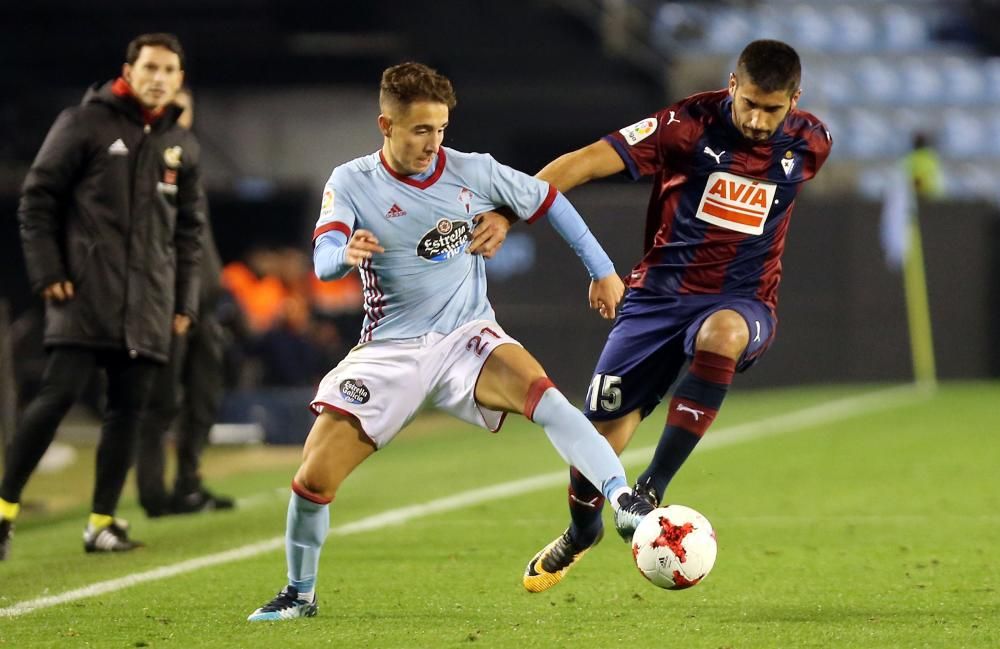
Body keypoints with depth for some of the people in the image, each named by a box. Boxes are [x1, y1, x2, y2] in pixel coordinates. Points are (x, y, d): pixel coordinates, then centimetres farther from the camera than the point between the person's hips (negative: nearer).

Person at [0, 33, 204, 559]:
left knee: (128, 407, 2)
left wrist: (184, 300, 14)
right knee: (59, 395, -13)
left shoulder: (182, 147, 14)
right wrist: (47, 272, -9)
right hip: (85, 294, -5)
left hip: (148, 304, 5)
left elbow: (189, 229, 21)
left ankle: (102, 523, 9)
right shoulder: (85, 124, -2)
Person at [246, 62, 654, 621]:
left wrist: (602, 270, 14)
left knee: (540, 392, -34)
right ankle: (300, 593, 15)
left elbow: (549, 202, 12)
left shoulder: (472, 172, -3)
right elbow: (323, 260, -22)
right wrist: (348, 255, -46)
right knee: (315, 476, -9)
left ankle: (622, 498, -42)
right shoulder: (352, 183, -6)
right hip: (390, 350, 0)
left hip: (466, 338, 0)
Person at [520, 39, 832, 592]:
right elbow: (586, 162, -20)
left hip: (742, 301, 0)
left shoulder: (809, 145, -4)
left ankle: (651, 488, -30)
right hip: (660, 294, 0)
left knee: (721, 333, -38)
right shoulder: (690, 125, -14)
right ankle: (581, 530, 33)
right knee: (603, 427, -2)